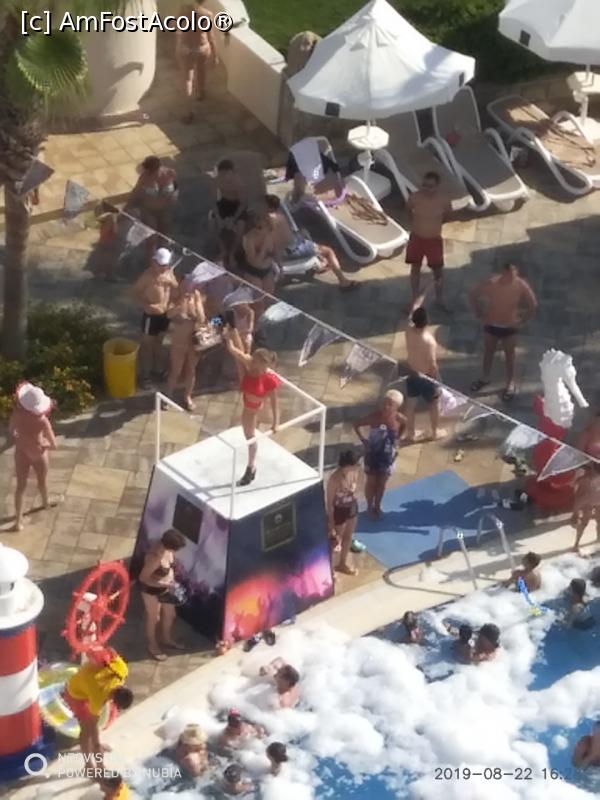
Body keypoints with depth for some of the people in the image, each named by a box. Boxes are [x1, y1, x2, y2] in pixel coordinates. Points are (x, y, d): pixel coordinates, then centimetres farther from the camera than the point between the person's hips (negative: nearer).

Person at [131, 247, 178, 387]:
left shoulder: (169, 272, -3)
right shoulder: (148, 275, -22)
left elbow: (175, 287, 10)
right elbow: (135, 291, -16)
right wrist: (146, 305, -28)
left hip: (165, 314, 6)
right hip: (151, 315, -6)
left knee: (158, 342, 23)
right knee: (147, 344, 9)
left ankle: (157, 370, 39)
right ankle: (145, 375, 21)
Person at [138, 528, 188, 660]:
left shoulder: (167, 548, -15)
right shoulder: (155, 557, -39)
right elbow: (143, 578, -30)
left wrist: (172, 581, 0)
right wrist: (164, 585, -28)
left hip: (166, 588, 7)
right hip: (151, 590, -7)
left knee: (170, 615, 25)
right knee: (154, 618, 17)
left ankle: (166, 639, 51)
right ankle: (152, 646, 42)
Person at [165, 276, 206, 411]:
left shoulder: (197, 300, -9)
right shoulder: (176, 300, -17)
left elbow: (202, 320, -19)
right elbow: (169, 314, -36)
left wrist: (197, 302, -27)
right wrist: (181, 304, -48)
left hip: (194, 343, 3)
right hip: (178, 344, -3)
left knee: (190, 371, 17)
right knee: (175, 372, 9)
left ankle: (187, 397, 35)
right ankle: (168, 396, 28)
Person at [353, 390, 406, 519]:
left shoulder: (401, 419, -21)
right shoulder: (374, 417, -27)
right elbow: (356, 425, -11)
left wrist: (396, 440, 1)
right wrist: (363, 439, -11)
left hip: (388, 455, 2)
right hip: (372, 454, -2)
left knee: (382, 482, 18)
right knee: (371, 481, 15)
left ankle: (377, 506, 41)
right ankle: (369, 507, 36)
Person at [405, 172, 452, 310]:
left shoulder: (444, 199, -20)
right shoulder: (415, 197, -20)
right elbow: (408, 209, 5)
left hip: (434, 240, 0)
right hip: (416, 238, 1)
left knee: (438, 270, 13)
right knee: (415, 268, 14)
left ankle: (439, 299, 32)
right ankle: (415, 299, 30)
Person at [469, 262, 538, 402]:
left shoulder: (521, 286, -22)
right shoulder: (491, 283, -23)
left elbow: (532, 305, -8)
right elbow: (473, 295, -9)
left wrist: (522, 321, -8)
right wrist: (479, 315, -6)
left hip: (509, 326, -1)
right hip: (491, 324, 1)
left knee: (509, 355, 14)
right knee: (488, 351, 20)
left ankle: (510, 384, 30)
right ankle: (485, 377, 42)